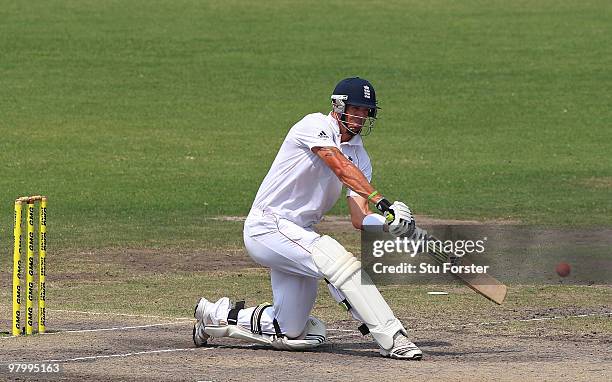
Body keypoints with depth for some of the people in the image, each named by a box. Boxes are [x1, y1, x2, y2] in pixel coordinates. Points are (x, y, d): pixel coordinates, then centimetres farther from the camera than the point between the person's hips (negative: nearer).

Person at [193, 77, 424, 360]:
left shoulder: (360, 155, 10)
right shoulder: (315, 126, -10)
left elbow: (359, 219, -2)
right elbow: (341, 167, -28)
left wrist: (388, 222, -24)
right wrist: (384, 203, -39)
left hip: (298, 236, 9)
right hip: (267, 227, -9)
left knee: (290, 334, 9)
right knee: (336, 258, -31)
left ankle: (216, 315, 30)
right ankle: (392, 339, -33)